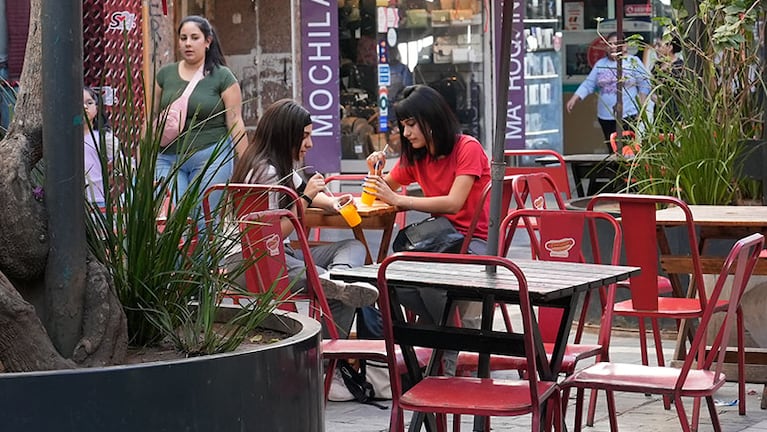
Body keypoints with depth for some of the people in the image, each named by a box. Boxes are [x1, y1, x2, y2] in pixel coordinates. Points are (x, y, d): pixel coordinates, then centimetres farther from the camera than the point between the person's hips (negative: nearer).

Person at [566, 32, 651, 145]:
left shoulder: (633, 62, 0)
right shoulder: (600, 64, 12)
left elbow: (644, 85, -2)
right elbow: (588, 84, 11)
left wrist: (641, 109, -9)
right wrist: (574, 99, -2)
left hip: (629, 115, -5)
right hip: (605, 115, 5)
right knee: (612, 149, 9)